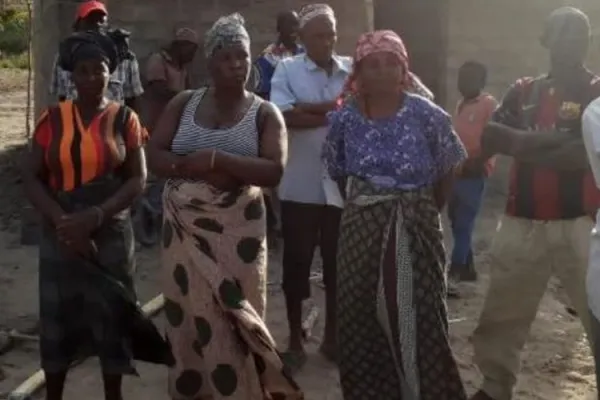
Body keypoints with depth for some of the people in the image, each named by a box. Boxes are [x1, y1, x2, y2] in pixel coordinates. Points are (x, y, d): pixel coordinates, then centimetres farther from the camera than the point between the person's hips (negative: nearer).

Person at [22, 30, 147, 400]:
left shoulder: (125, 119, -1)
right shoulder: (54, 118, 2)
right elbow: (31, 176, 0)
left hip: (111, 234, -1)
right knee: (57, 317, 8)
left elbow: (138, 179, -6)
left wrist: (95, 217, -18)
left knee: (111, 317, 7)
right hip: (59, 235, 1)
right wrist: (61, 219, -15)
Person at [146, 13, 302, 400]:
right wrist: (195, 168, -17)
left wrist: (217, 159, -20)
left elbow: (274, 171, -12)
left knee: (235, 318, 2)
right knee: (191, 314, 7)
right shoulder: (183, 104, 7)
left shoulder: (265, 113, 0)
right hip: (186, 226, 2)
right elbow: (155, 156, 1)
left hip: (238, 229, -2)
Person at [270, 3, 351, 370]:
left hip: (343, 184, 2)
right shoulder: (287, 69, -1)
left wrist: (310, 108, -15)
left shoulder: (352, 69, 6)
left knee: (337, 263, 11)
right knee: (297, 262, 7)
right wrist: (335, 113, -14)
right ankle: (295, 339, 22)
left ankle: (332, 337, 27)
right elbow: (285, 116, -15)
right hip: (300, 187, -2)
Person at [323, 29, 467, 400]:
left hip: (415, 230, -2)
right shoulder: (345, 117, -1)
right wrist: (367, 206, 9)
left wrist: (423, 212, 9)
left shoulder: (427, 115, -7)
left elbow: (448, 171, 4)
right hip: (360, 228, 2)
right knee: (361, 319, 9)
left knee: (418, 319, 2)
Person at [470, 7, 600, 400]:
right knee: (500, 316, 13)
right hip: (522, 223, 4)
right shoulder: (524, 92, 12)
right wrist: (549, 140, -14)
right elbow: (490, 137, -2)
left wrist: (524, 145, -9)